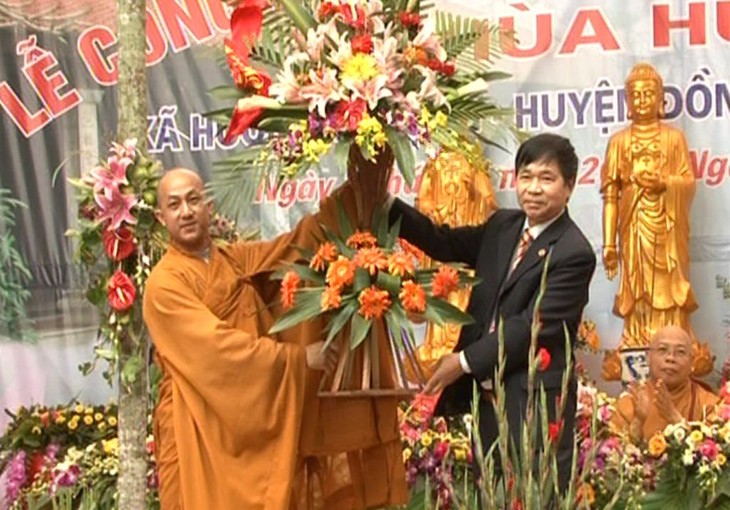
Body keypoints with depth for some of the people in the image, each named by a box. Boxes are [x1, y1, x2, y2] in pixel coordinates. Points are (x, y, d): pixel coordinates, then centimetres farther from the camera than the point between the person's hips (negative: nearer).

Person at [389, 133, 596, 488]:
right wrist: (387, 206, 1)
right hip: (487, 396, 8)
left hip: (535, 402, -7)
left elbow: (535, 324, -18)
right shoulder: (502, 226, 10)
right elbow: (445, 243, 13)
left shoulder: (574, 253, -15)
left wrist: (466, 361, -14)